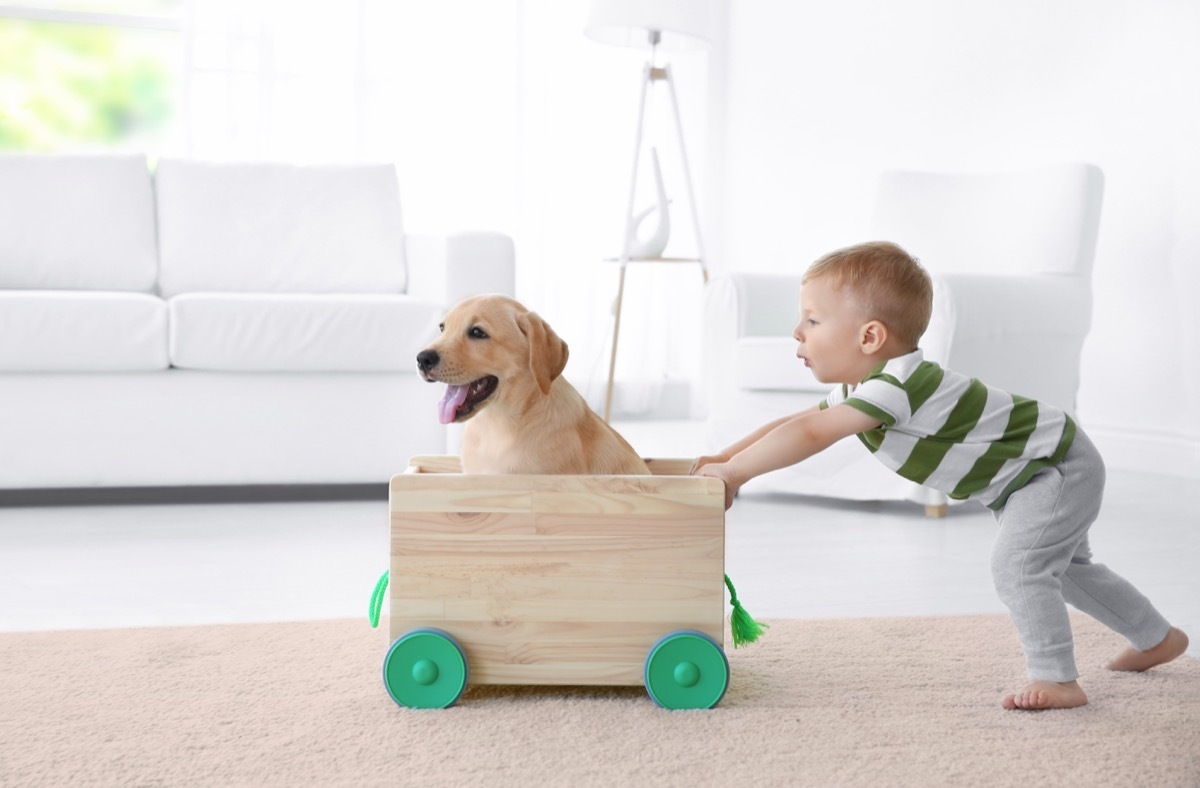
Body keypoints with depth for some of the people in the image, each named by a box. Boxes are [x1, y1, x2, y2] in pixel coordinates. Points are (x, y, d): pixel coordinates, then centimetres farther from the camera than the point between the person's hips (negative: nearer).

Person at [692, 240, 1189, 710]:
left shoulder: (896, 385, -37)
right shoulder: (859, 391, -5)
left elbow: (810, 435, -43)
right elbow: (795, 422, 2)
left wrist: (732, 472, -36)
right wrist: (724, 459, -9)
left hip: (1057, 467, -11)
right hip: (1025, 478, 11)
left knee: (1016, 566, -26)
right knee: (1063, 567, 25)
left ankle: (1057, 681, -17)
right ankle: (1158, 639, 42)